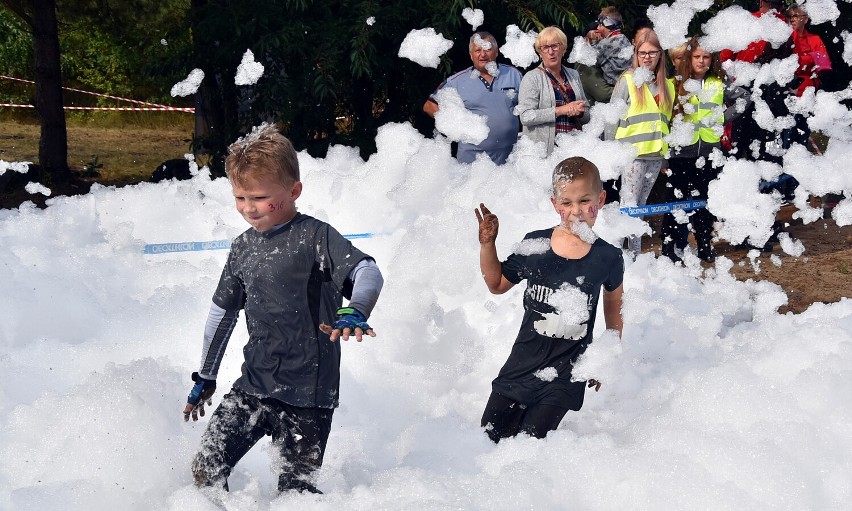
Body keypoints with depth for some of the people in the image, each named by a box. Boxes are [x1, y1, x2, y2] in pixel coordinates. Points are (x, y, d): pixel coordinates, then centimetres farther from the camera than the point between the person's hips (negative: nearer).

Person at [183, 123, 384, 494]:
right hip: (253, 387, 6)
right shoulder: (243, 248, 9)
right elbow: (223, 311, 20)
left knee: (294, 492, -4)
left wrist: (355, 313, -46)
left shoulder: (314, 236, -10)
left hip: (307, 395, -6)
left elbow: (368, 272, -24)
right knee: (205, 471, 0)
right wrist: (205, 377, 24)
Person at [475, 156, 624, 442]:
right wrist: (487, 244, -4)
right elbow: (497, 285, 10)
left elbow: (613, 300, 12)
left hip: (566, 374, -2)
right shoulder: (535, 245, -5)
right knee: (490, 435, 7)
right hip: (523, 362, 2)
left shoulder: (607, 258, -7)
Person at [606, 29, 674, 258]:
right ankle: (632, 254, -8)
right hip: (632, 152, -5)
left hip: (655, 154, 5)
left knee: (640, 205, 10)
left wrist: (666, 157, 16)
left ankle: (635, 255, 14)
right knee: (630, 205, -10)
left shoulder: (666, 85, 14)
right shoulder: (628, 80, -1)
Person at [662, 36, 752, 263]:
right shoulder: (677, 82, -2)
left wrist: (724, 117, 7)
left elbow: (744, 97, 17)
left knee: (705, 201, 11)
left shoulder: (719, 83, 7)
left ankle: (705, 246, 20)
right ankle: (671, 247, 3)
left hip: (710, 150, 3)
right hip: (682, 150, -3)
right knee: (678, 199, -1)